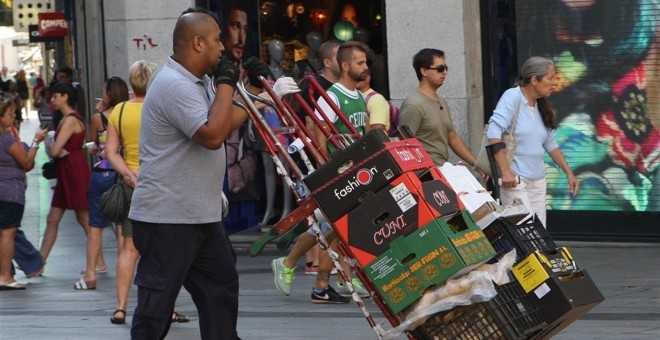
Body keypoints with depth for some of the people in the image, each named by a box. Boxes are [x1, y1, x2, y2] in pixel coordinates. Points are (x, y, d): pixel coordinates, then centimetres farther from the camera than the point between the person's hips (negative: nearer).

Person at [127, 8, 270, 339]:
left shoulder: (198, 82, 14)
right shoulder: (174, 85, -20)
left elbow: (227, 122, 25)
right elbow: (213, 135, -28)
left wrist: (254, 88, 16)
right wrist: (226, 84, -19)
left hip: (200, 215, 11)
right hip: (166, 218, -11)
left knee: (221, 283, 16)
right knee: (156, 301, -6)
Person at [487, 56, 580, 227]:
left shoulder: (541, 106, 12)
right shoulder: (513, 97, -10)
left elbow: (550, 143, 22)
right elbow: (494, 133, -19)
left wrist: (569, 172, 19)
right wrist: (505, 171, -25)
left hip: (538, 180, 8)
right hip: (515, 180, -7)